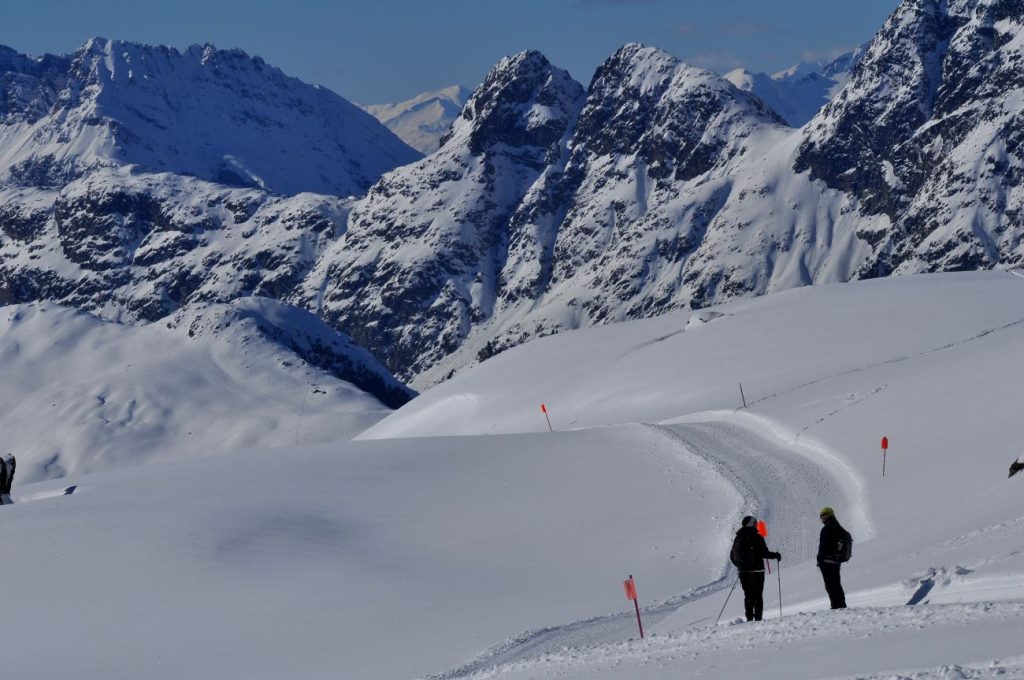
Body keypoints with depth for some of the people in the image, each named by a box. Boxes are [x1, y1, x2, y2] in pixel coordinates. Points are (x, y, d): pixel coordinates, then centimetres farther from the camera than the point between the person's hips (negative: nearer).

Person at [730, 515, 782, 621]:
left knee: (748, 594, 12)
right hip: (756, 570, -5)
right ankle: (758, 618, -5)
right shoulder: (756, 537, -10)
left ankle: (749, 617, 8)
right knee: (757, 594, 1)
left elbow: (732, 556, 11)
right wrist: (776, 555, 1)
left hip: (743, 571, 5)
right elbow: (764, 552, -15)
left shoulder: (738, 538, 7)